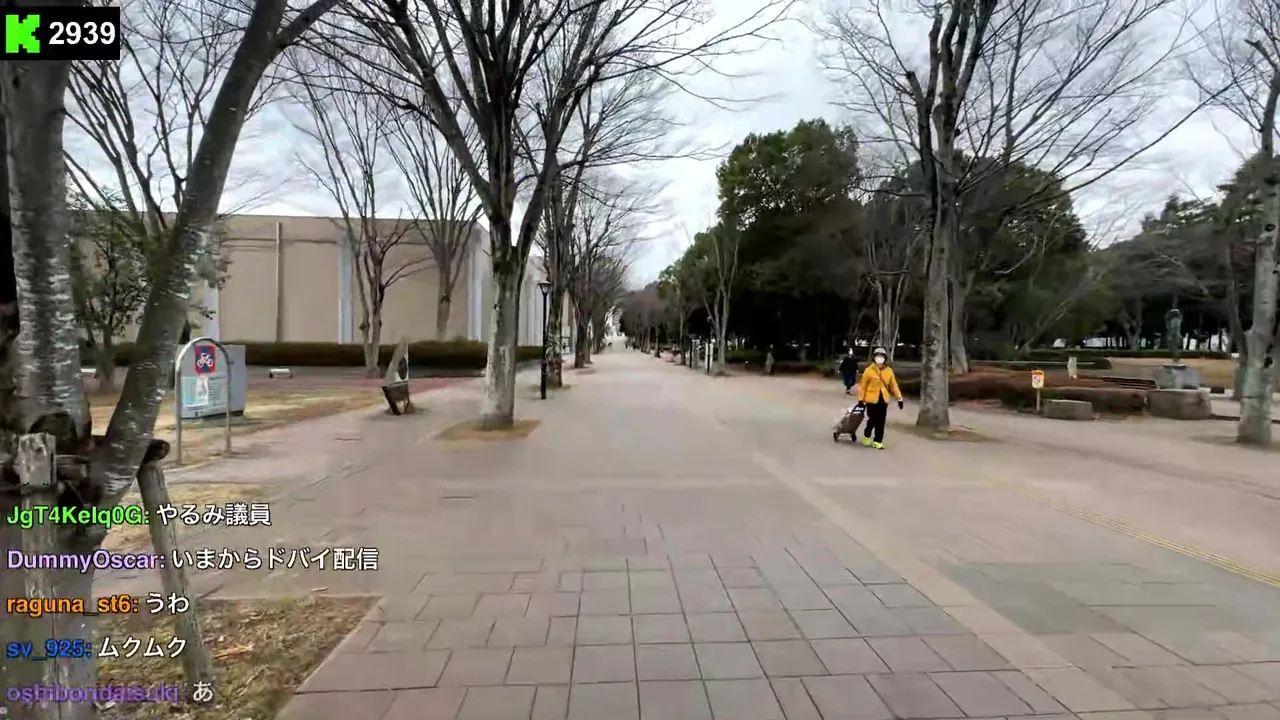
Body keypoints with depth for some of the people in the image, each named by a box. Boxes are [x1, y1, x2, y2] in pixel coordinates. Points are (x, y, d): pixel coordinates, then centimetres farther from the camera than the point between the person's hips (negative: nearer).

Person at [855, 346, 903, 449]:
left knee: (881, 422, 5)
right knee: (873, 420, 1)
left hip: (883, 399, 4)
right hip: (872, 399, -3)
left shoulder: (889, 371, 5)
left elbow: (893, 385, 9)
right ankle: (867, 436, 27)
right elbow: (863, 386, -3)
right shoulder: (869, 370, -5)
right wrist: (861, 399, -5)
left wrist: (899, 398, 5)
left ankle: (877, 441, 13)